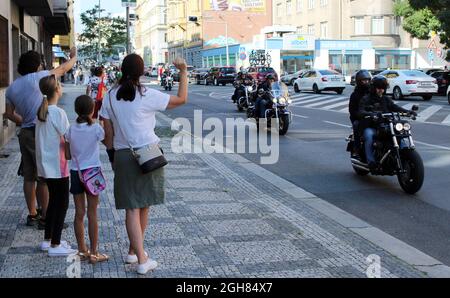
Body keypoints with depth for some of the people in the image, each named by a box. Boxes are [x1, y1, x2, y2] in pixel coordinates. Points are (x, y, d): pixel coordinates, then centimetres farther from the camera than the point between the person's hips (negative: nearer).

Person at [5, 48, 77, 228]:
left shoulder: (12, 88, 11)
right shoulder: (37, 78, -9)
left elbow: (10, 114, 14)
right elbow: (62, 69, 2)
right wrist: (74, 57, 20)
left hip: (25, 134, 8)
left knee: (29, 177, 14)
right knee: (44, 178, -2)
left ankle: (32, 215, 23)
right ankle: (45, 218, 3)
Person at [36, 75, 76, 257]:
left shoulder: (41, 111, 6)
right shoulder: (58, 113, -18)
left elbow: (48, 137, 10)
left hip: (46, 164, 8)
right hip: (57, 165, -8)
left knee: (53, 201, 19)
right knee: (62, 203, 0)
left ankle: (47, 240, 26)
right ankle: (55, 245, 4)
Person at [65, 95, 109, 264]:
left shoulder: (71, 130, -2)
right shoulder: (96, 128, -13)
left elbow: (67, 156, 2)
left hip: (75, 173, 3)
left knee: (79, 213, 9)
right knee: (92, 214, 2)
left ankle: (82, 251, 18)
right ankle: (94, 253, 7)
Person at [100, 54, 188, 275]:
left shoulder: (110, 97, 1)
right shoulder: (148, 96, -10)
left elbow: (108, 133, 4)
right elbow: (182, 99, -3)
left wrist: (112, 156, 15)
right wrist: (183, 71, 5)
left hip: (122, 156, 2)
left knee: (132, 208, 3)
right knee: (144, 206, 14)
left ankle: (141, 259, -1)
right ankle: (135, 251, 27)